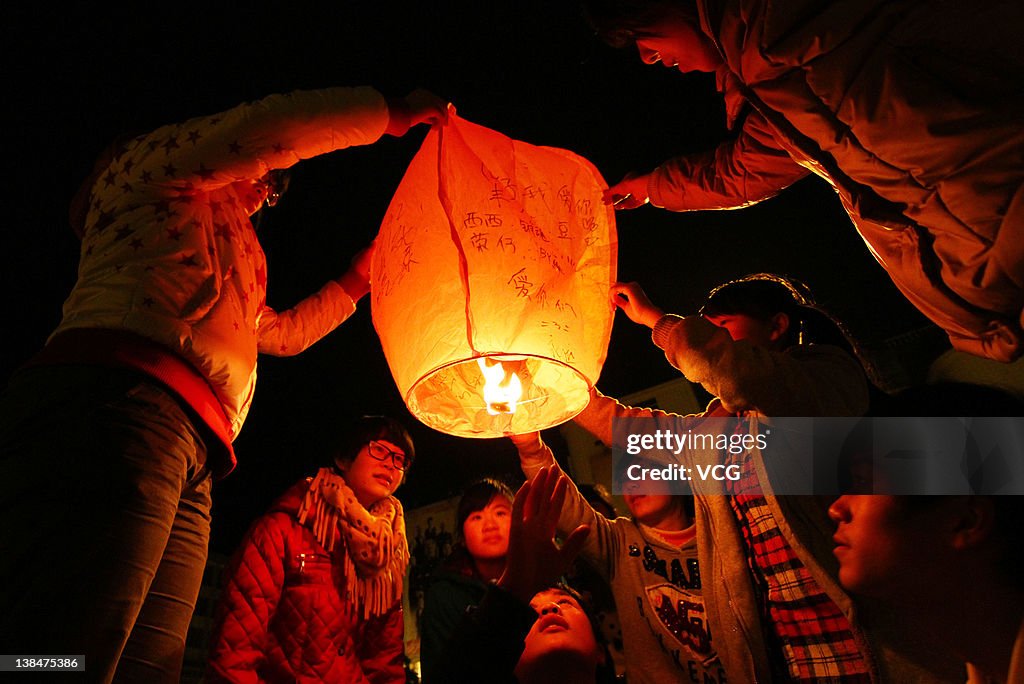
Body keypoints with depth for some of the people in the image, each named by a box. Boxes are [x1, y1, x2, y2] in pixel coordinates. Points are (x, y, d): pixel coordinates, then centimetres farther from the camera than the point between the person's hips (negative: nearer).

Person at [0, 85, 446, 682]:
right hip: (122, 406, -9)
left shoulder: (224, 255, 42)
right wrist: (393, 113, 12)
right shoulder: (147, 166, 20)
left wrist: (358, 279, 51)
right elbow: (267, 127, 3)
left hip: (189, 462, 9)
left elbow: (286, 332, 52)